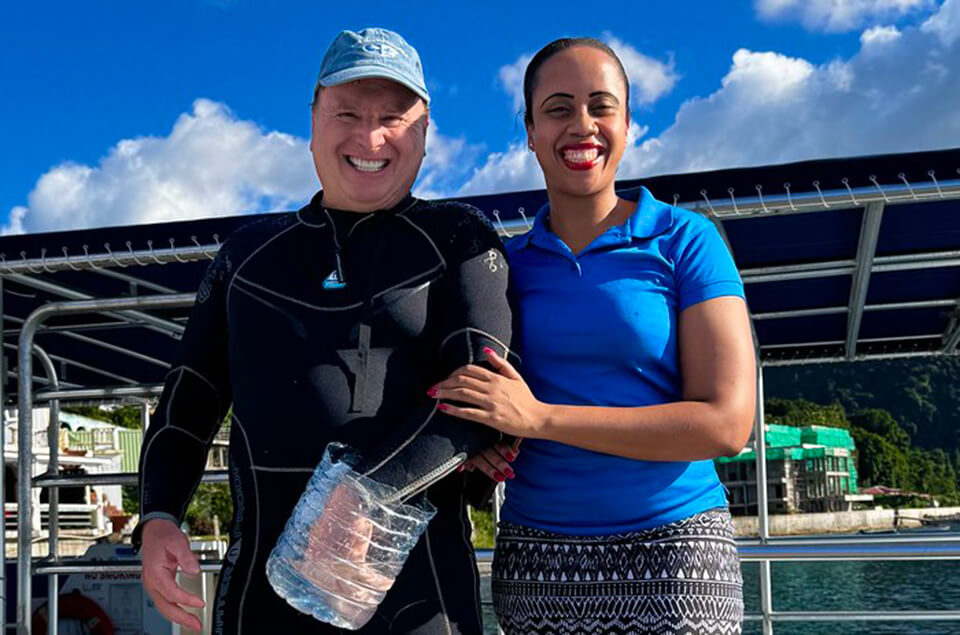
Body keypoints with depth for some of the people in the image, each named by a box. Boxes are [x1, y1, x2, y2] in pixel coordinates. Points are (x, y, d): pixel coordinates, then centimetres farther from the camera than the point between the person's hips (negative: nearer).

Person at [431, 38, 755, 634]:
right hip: (534, 559, 3)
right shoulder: (505, 261, 7)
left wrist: (540, 416, -17)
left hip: (671, 550, -3)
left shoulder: (686, 240, -3)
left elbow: (728, 422, -12)